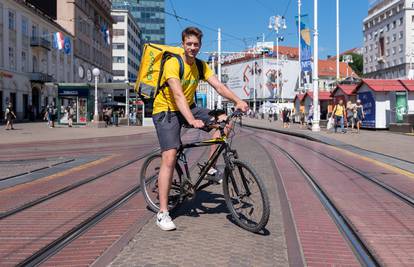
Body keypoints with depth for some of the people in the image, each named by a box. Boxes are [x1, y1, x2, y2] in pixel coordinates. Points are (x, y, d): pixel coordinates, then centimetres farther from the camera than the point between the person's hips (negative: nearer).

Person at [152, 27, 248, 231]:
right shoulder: (173, 63, -20)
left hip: (188, 108, 7)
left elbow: (218, 86, -10)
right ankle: (163, 213, -14)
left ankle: (211, 170, 1)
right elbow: (178, 95, -32)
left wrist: (238, 101, -27)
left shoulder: (201, 66, 1)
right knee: (169, 157, -18)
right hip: (166, 111, -6)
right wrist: (192, 121, -45)